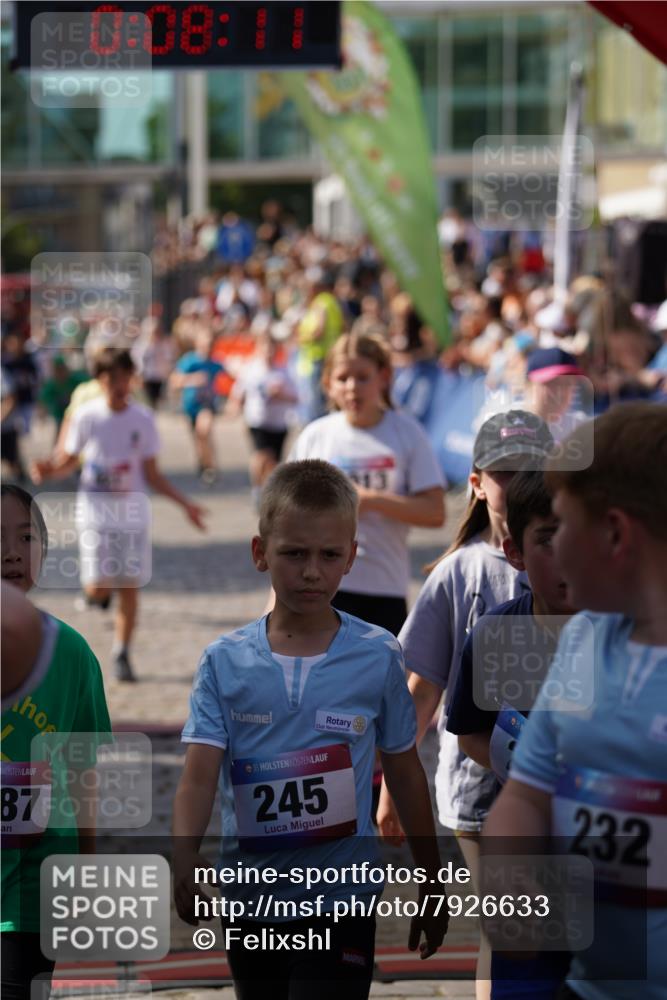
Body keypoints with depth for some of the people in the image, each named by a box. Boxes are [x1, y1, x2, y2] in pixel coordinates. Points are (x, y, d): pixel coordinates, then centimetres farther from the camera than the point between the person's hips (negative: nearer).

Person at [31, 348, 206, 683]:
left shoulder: (143, 419, 0)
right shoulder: (85, 416, -5)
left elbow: (151, 474, 7)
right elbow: (69, 461, 3)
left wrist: (185, 504, 1)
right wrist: (49, 471, -19)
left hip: (133, 514, 2)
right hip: (95, 514, -2)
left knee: (129, 587, 1)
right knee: (97, 588, -9)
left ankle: (122, 656, 15)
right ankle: (102, 590, 29)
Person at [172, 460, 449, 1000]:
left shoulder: (379, 656, -4)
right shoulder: (224, 661, -3)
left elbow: (405, 774, 5)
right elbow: (199, 778, -11)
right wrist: (185, 863, -29)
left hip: (340, 901, -2)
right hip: (250, 904, 2)